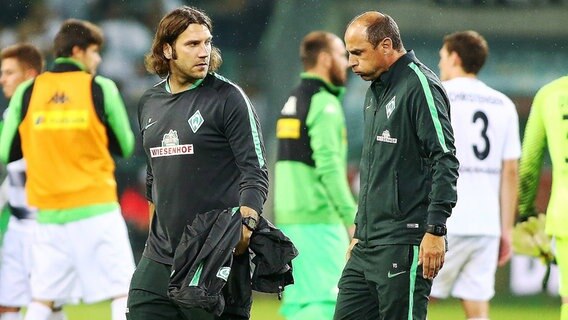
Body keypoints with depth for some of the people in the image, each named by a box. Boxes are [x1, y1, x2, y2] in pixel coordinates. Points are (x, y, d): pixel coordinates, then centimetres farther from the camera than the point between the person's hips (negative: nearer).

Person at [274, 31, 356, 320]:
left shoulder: (291, 103, 17)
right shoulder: (324, 104, -10)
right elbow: (329, 167, -19)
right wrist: (351, 216, -18)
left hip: (288, 217, 9)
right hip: (318, 220, -9)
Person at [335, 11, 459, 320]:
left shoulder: (420, 86, -11)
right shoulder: (375, 92, 19)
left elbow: (445, 163, -17)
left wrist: (435, 230, -22)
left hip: (405, 243, -9)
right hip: (368, 245, 9)